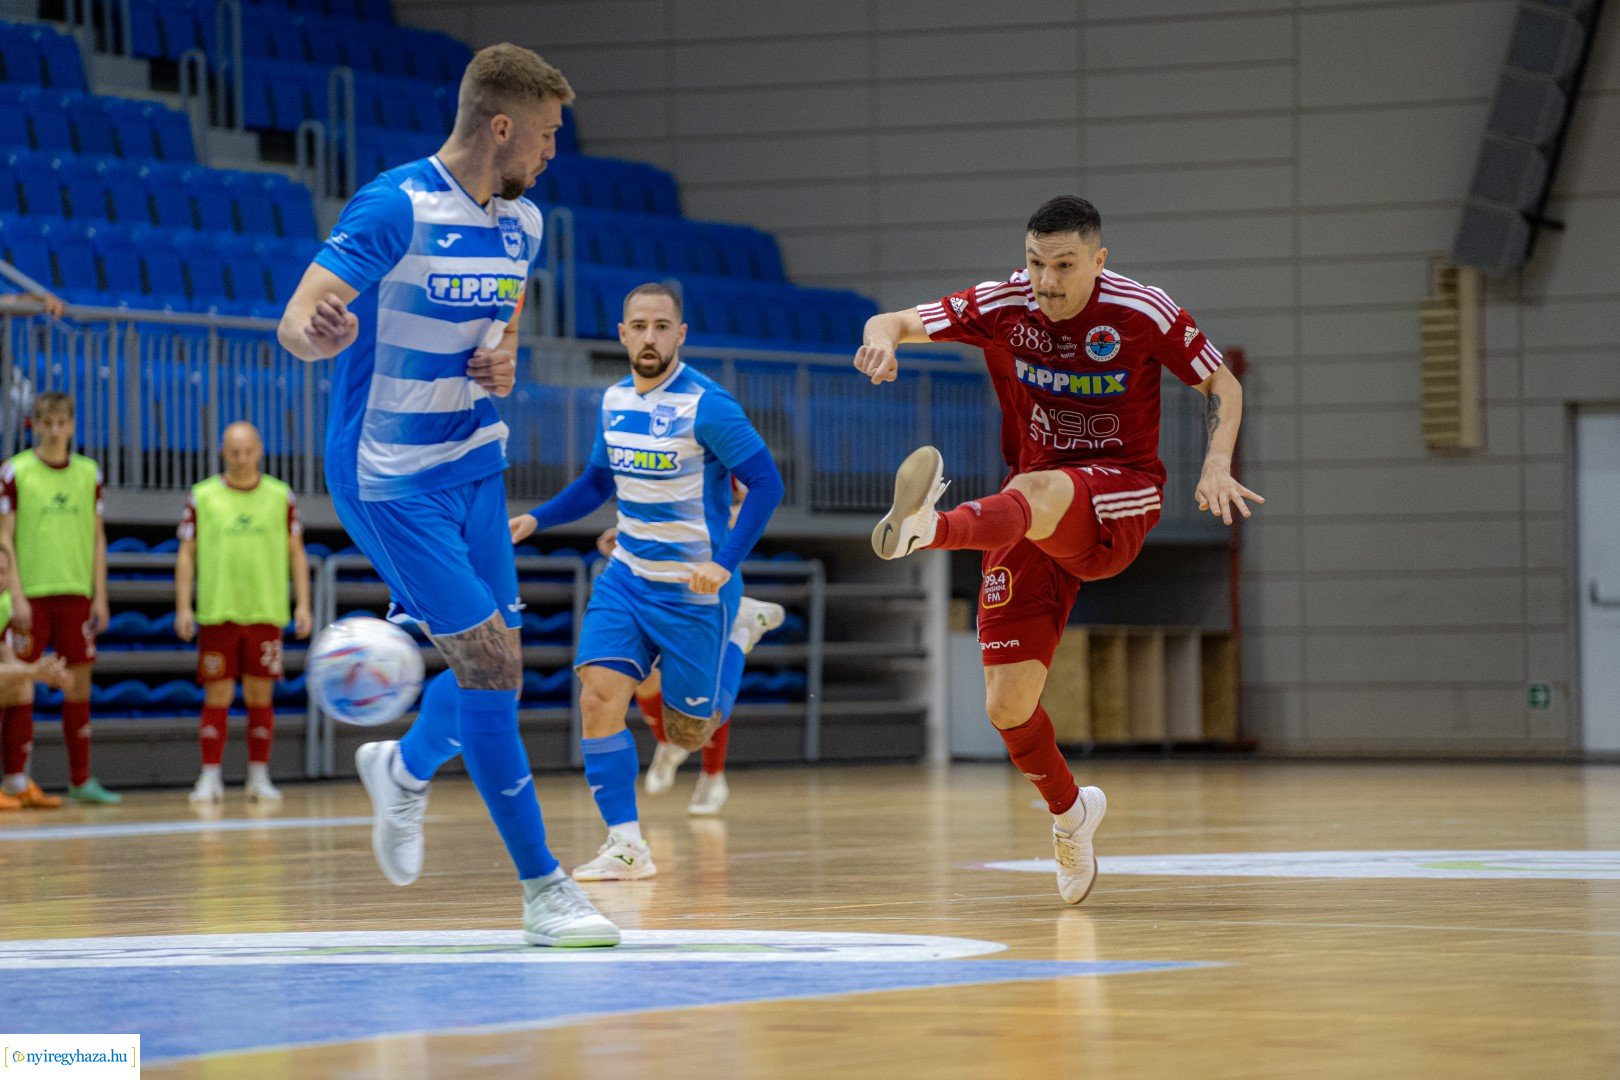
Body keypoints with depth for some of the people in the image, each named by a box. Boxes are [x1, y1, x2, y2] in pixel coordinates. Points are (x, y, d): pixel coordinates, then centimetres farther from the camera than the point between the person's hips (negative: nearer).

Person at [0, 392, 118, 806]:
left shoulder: (88, 473, 10)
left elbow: (97, 537, 13)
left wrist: (100, 596, 7)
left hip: (76, 593, 4)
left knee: (79, 683, 4)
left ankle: (81, 781, 10)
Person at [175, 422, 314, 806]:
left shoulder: (281, 497, 7)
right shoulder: (202, 497, 4)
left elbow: (296, 553, 11)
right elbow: (187, 554, 6)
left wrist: (303, 604, 4)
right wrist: (183, 606, -2)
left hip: (265, 613, 1)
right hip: (217, 613, -1)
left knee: (260, 695, 2)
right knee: (217, 696, -1)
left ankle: (259, 778, 9)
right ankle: (210, 779, 2)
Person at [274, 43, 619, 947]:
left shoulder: (523, 223, 5)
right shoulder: (396, 209, -18)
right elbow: (298, 318, -23)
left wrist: (504, 362, -1)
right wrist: (320, 333, -48)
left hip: (475, 465, 8)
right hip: (389, 477, -8)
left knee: (498, 668, 8)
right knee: (485, 656, -13)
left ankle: (404, 770, 40)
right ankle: (543, 887, -7)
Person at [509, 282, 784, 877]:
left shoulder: (706, 405, -17)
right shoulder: (615, 400, 4)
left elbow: (766, 482, -17)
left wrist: (725, 564, -26)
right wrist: (536, 519, 7)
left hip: (693, 590, -5)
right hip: (627, 577, 5)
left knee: (688, 732, 6)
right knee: (599, 699, -15)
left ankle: (736, 646, 37)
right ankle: (626, 845, -10)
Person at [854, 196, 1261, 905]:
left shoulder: (1142, 313, -7)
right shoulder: (1001, 306, -3)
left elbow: (1223, 387, 3)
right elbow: (895, 322, -3)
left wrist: (1216, 465, -15)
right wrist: (882, 338, -29)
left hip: (1120, 494, -4)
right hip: (1032, 520, 4)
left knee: (1031, 493, -40)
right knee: (1007, 706, -3)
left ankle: (923, 529, -72)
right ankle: (1069, 809, 27)